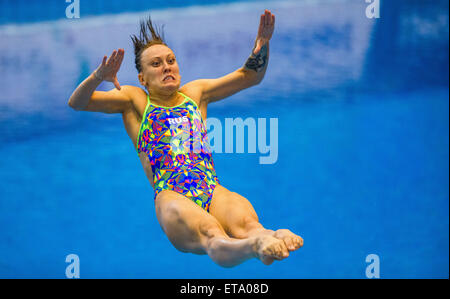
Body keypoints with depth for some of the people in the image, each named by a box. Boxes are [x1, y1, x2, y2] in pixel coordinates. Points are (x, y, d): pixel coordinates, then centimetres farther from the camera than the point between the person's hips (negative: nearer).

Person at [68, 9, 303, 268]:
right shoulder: (135, 100, 20)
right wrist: (98, 77, -14)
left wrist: (263, 44, 13)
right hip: (171, 195, -4)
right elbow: (77, 103, 8)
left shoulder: (195, 93, 31)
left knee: (246, 222, -37)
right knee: (209, 234, -42)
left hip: (212, 191, 4)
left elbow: (251, 76, 34)